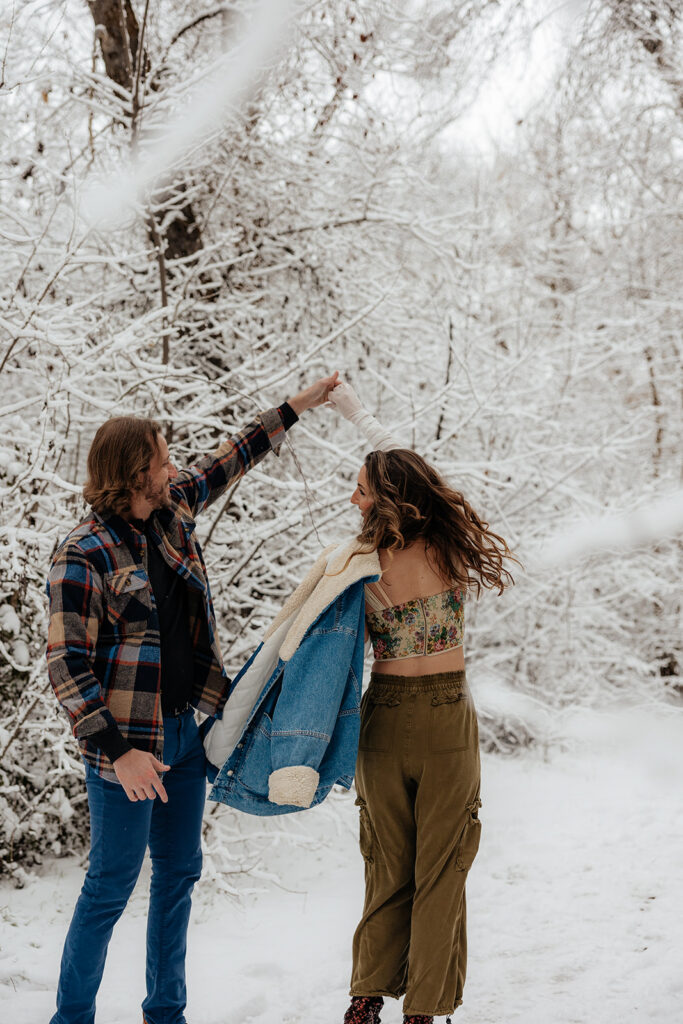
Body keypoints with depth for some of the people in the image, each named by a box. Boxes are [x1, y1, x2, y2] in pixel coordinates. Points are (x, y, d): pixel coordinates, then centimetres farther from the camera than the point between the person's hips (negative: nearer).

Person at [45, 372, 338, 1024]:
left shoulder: (170, 511, 4)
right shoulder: (84, 555, -17)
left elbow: (228, 461, 21)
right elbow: (66, 666, -18)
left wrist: (295, 408, 24)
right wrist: (119, 751, -24)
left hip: (185, 730, 8)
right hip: (130, 745, -8)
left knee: (179, 875, 14)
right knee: (112, 885, 0)